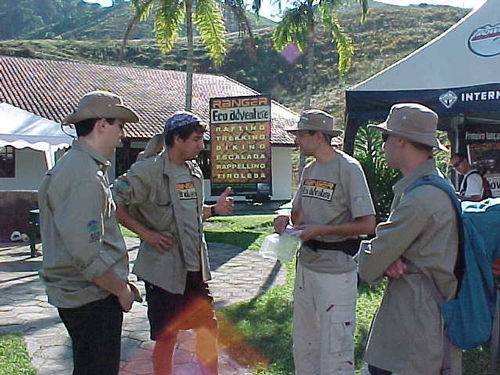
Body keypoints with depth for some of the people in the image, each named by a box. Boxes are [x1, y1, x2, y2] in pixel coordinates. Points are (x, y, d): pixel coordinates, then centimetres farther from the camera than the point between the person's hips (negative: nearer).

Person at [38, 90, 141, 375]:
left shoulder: (72, 165, 12)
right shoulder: (86, 178, -22)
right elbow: (87, 254, -27)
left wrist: (120, 281, 18)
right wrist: (122, 290, -13)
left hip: (75, 295, 10)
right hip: (93, 298, -10)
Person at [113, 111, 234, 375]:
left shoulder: (194, 171, 10)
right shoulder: (149, 170, -13)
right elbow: (114, 203, -15)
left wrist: (215, 209, 1)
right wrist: (145, 233, -18)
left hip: (195, 267, 7)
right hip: (164, 268, -7)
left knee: (208, 327, 14)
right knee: (167, 337, 5)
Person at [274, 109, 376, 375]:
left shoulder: (347, 168, -11)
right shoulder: (309, 169, 13)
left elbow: (367, 224, -16)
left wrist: (320, 230, -18)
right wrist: (285, 218, 0)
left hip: (336, 271, -8)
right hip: (306, 264, 8)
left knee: (334, 353, -1)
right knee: (303, 345, 18)